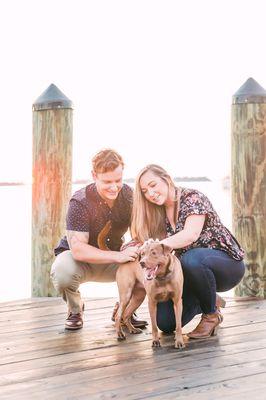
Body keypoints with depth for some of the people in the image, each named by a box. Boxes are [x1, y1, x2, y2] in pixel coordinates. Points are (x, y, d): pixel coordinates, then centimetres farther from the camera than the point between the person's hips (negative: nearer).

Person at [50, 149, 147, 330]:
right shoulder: (80, 202, -27)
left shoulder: (128, 195, -14)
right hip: (79, 259, -3)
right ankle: (75, 309, -3)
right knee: (62, 271, -38)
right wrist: (118, 256, -44)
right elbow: (77, 249, -34)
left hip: (111, 261, 3)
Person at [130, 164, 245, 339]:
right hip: (190, 273, 7)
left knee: (191, 259, -39)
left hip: (227, 263, -6)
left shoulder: (193, 197, -14)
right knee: (165, 323, -10)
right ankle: (209, 300, 18)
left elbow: (191, 234, -31)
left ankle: (212, 314, -13)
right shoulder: (159, 215, 6)